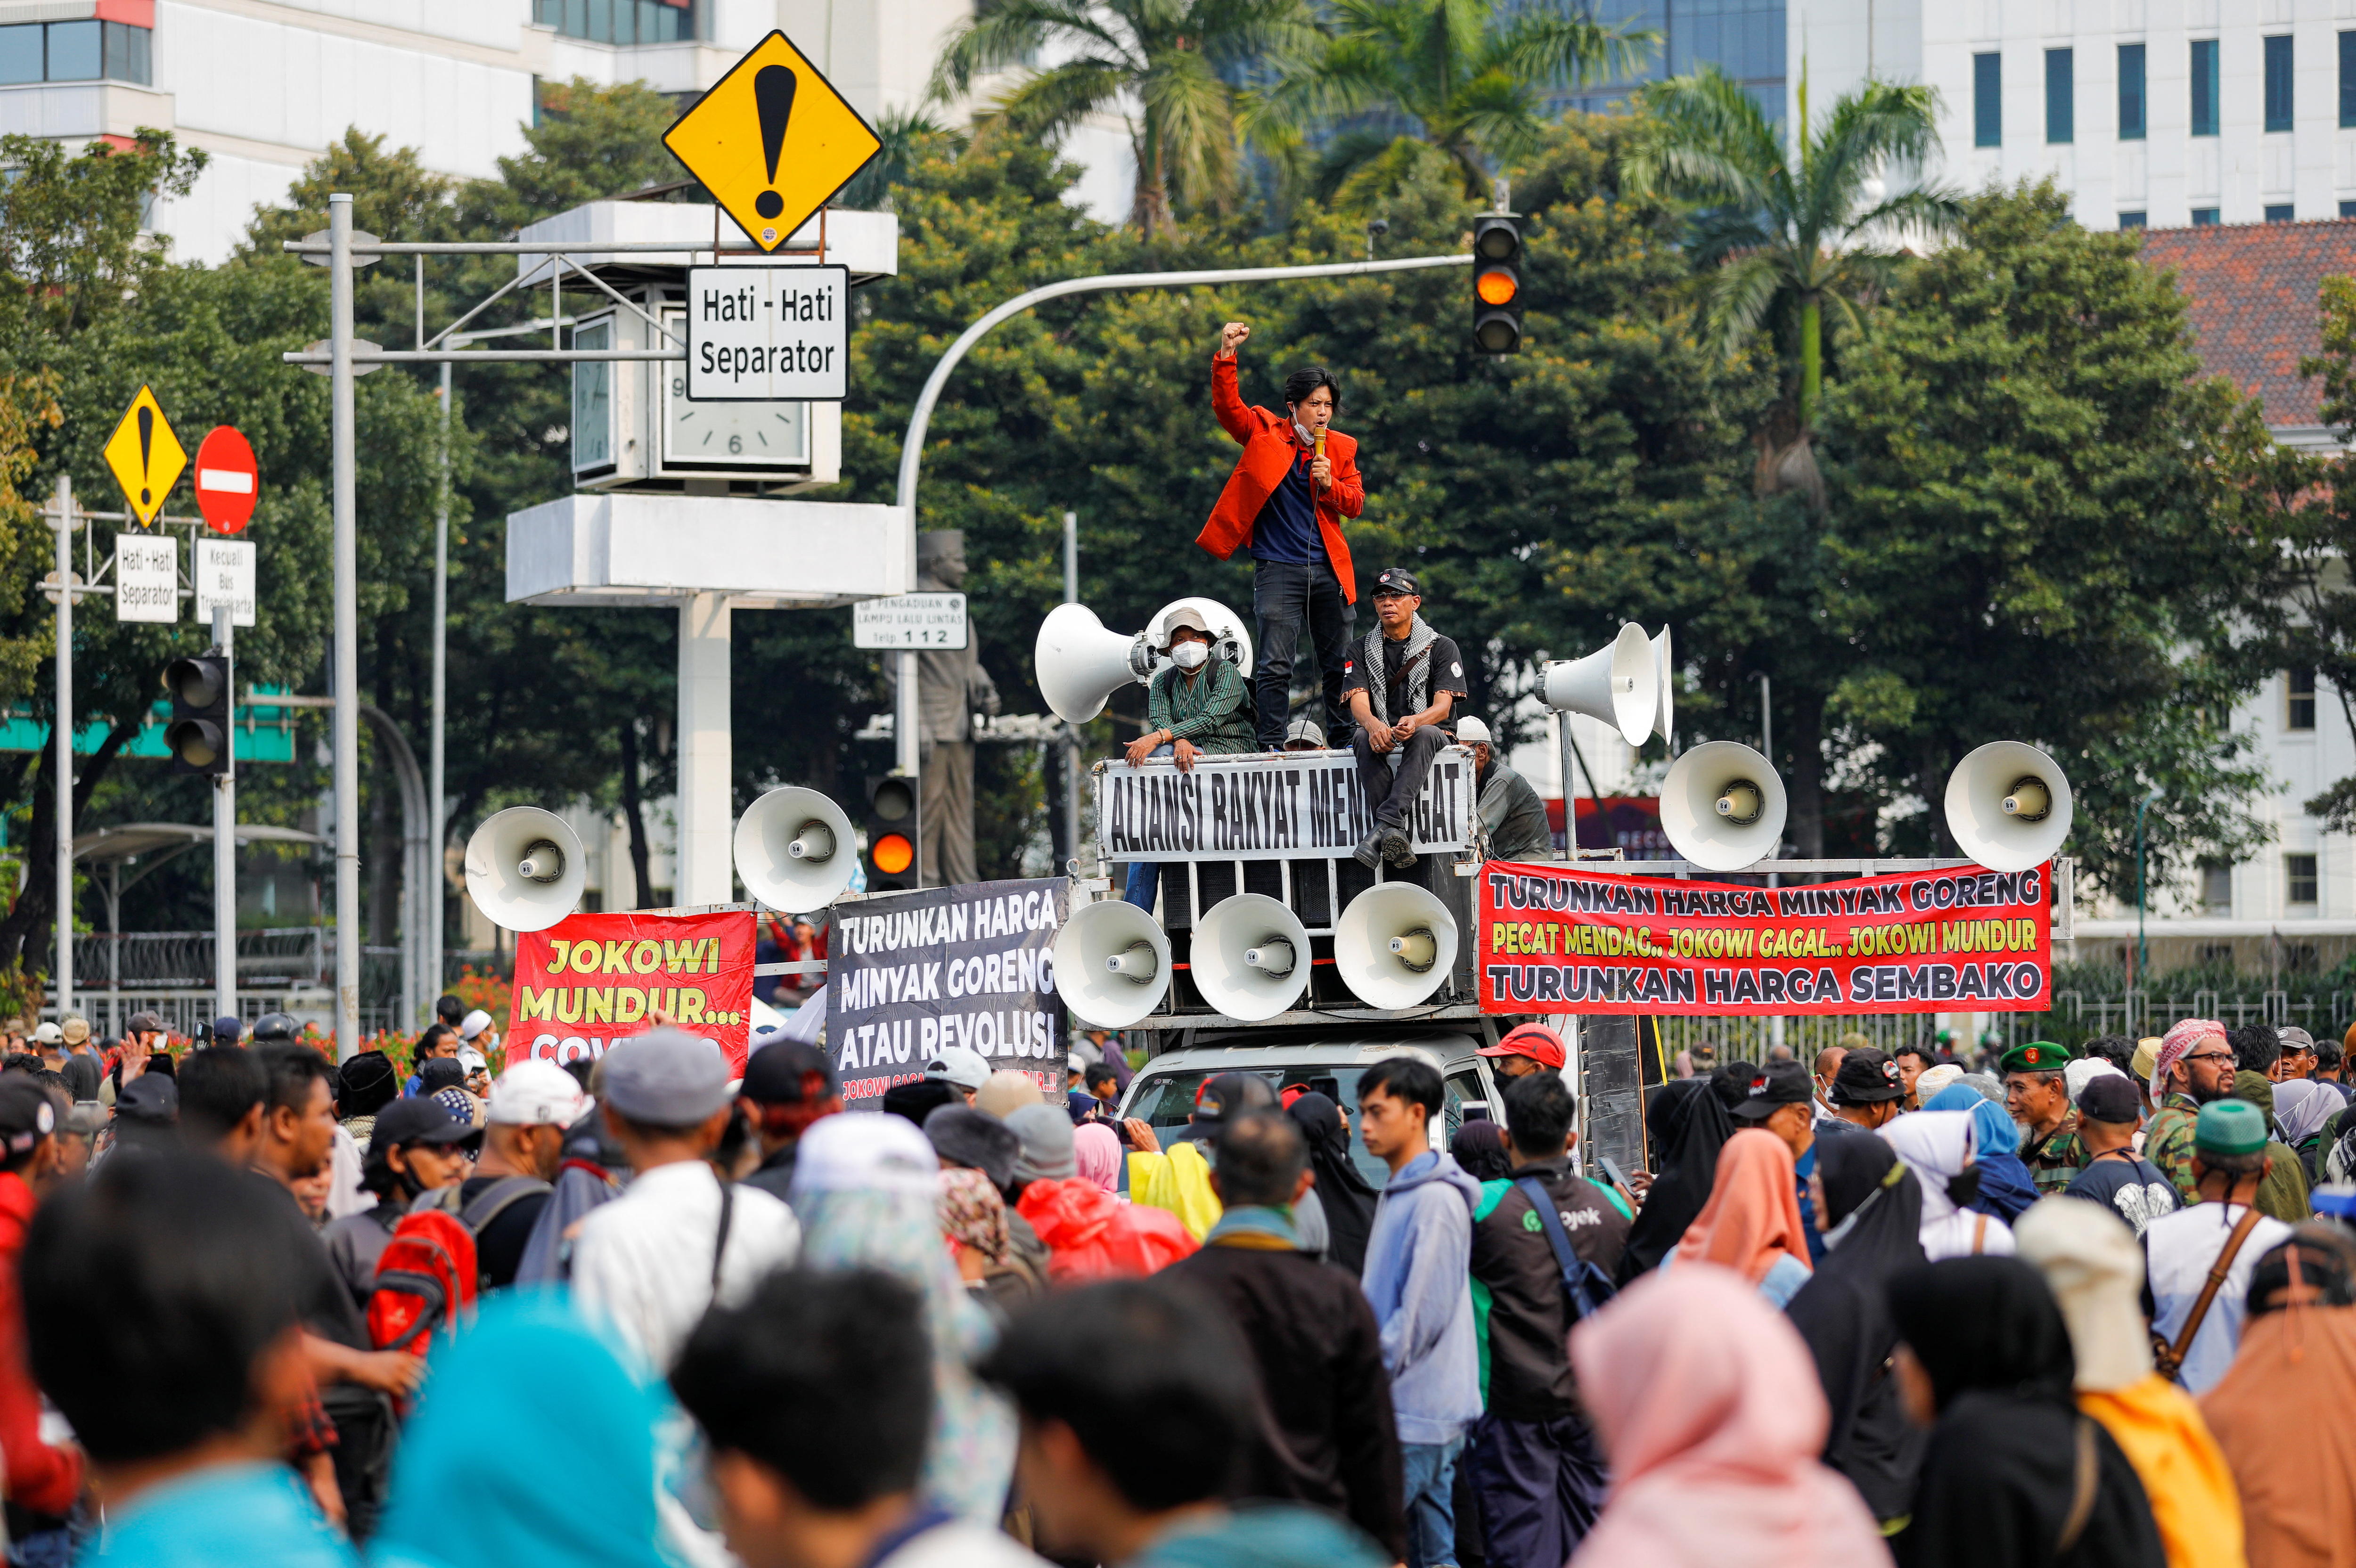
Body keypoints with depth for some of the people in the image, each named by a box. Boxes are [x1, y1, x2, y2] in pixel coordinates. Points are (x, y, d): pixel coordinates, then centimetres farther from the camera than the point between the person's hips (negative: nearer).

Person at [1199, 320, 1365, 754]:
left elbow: (1355, 504, 8)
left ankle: (1343, 738, 20)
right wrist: (1226, 358, -23)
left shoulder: (1341, 448, 11)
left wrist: (1330, 483, -12)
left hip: (1328, 568, 3)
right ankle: (1271, 746, -6)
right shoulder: (1264, 433, 3)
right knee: (1274, 665, -9)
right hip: (1277, 569, -3)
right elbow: (1227, 407, -9)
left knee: (1338, 664, 8)